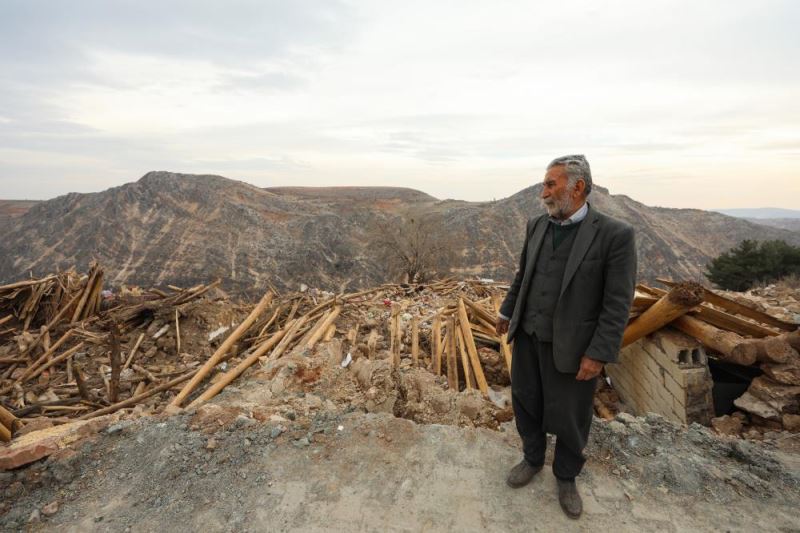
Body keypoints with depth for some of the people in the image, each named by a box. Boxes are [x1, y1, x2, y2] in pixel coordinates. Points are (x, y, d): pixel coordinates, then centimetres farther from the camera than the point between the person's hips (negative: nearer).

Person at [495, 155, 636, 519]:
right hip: (527, 336, 5)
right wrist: (507, 311, 18)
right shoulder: (537, 225, 1)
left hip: (570, 345, -4)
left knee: (569, 417, 13)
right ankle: (532, 459, 44)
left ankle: (566, 477, 40)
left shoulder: (615, 234, -15)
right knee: (526, 403, 18)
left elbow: (618, 304, -15)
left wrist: (598, 354, -17)